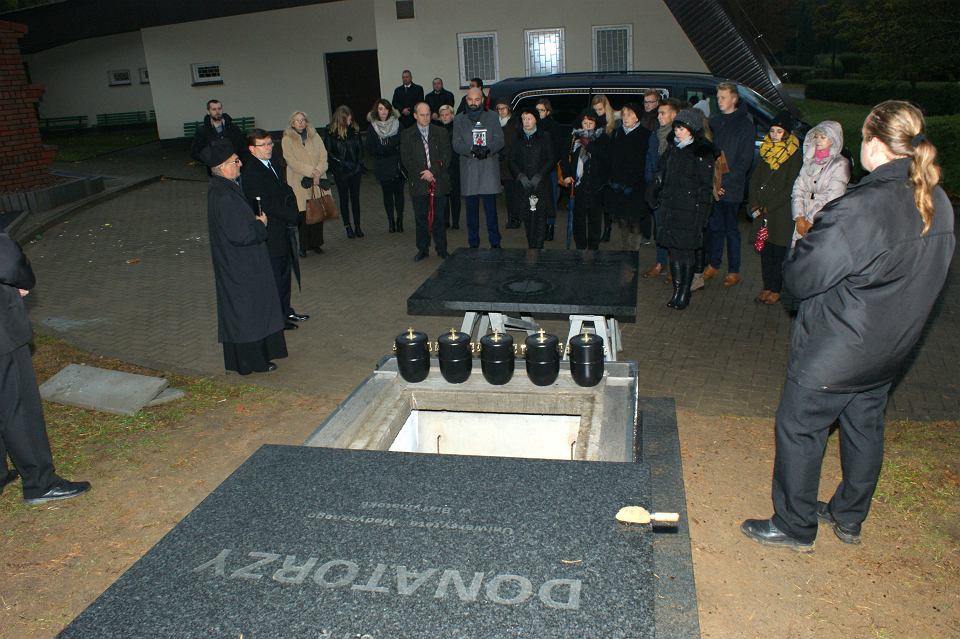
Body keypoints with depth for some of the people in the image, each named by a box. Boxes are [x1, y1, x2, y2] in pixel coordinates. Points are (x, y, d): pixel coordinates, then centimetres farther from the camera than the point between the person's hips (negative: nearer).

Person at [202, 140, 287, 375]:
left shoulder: (221, 187, 4)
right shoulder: (224, 196, -27)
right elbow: (240, 234, -28)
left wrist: (254, 221, 2)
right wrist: (260, 224, -12)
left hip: (239, 263, 10)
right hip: (240, 266, -10)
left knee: (243, 310, 20)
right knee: (246, 311, 4)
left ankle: (249, 356, 35)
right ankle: (250, 362, 18)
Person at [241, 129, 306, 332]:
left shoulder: (271, 165, 11)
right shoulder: (250, 171, -18)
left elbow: (286, 191, 15)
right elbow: (264, 204, -23)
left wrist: (293, 213, -2)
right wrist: (292, 216, -18)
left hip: (284, 230, 9)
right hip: (269, 234, -9)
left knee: (285, 271, 18)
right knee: (273, 275, 1)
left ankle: (286, 311, 32)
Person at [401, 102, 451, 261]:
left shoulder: (440, 133, 7)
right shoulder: (407, 135, 6)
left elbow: (447, 155, 0)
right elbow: (406, 160, 0)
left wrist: (433, 171, -12)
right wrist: (422, 174, -11)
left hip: (439, 181, 0)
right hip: (418, 183, 0)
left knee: (439, 217, 3)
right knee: (420, 218, 5)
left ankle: (441, 249, 13)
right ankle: (423, 249, 15)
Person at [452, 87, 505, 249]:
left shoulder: (492, 117, 11)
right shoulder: (459, 120, 12)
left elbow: (500, 140, 3)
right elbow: (456, 144, 1)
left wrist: (488, 149, -17)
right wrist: (472, 150, -17)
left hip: (489, 169, -1)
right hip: (468, 170, 1)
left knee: (491, 209, -3)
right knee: (471, 209, 4)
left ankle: (495, 243, 5)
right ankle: (473, 244, 12)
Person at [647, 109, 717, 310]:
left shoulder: (702, 153, -8)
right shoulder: (672, 148, 11)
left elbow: (706, 188, -9)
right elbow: (661, 174, 20)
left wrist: (701, 215, -14)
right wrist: (655, 196, 13)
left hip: (689, 211, -6)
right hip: (669, 207, 6)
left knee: (685, 252, -2)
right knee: (674, 250, 9)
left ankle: (685, 293, 9)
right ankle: (677, 291, 18)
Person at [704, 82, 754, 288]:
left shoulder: (745, 124, -4)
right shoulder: (714, 121, 12)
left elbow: (745, 160, -8)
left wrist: (725, 182, -15)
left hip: (732, 188, -4)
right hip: (712, 185, 5)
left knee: (731, 228, 1)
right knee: (715, 226, 11)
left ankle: (734, 271, 9)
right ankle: (714, 265, 23)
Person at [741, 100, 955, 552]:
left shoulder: (860, 209, -28)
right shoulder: (939, 204, -2)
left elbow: (802, 278, -23)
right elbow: (925, 273, 11)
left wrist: (795, 256, -2)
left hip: (834, 352, -8)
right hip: (891, 349, 8)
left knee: (799, 430, 9)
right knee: (865, 428, 22)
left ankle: (794, 527, 24)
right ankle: (849, 519, 40)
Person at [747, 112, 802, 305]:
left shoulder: (795, 155, -6)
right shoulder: (766, 152, 11)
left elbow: (790, 188, -10)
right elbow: (755, 179, 10)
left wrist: (768, 207, -12)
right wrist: (754, 205, -2)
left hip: (782, 213, -5)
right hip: (763, 212, 5)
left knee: (779, 252, 0)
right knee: (765, 250, 8)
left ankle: (776, 290, 7)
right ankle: (767, 287, 17)